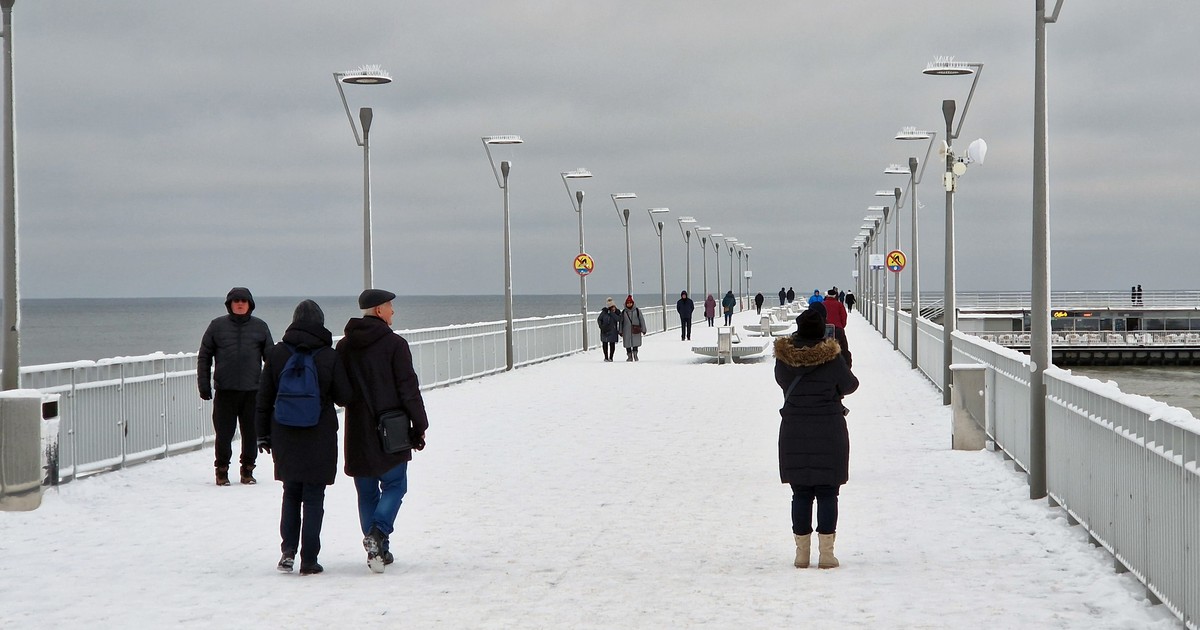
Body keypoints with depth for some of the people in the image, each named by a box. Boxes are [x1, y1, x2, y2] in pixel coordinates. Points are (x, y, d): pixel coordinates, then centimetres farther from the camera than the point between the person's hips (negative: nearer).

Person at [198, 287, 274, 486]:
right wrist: (204, 385, 0)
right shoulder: (217, 326, 5)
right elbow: (204, 356, 7)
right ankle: (222, 470, 13)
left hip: (253, 390, 1)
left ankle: (248, 469, 18)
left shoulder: (260, 327, 7)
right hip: (225, 390, -1)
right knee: (224, 433, 0)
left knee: (251, 433, 4)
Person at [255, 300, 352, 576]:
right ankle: (309, 560, 2)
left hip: (285, 438, 2)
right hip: (320, 439, -2)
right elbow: (344, 397, -4)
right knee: (313, 499, 3)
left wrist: (263, 434, 11)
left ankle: (288, 549, 5)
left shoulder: (277, 354, -1)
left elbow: (264, 398, 3)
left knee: (291, 494, 17)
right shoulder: (329, 356, -9)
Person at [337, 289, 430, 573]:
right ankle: (378, 533, -18)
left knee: (367, 490, 12)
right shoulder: (394, 344, -8)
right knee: (394, 485, 5)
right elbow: (409, 389, -9)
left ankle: (377, 549, 10)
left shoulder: (344, 346, 6)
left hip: (357, 432, 4)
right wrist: (419, 426, -3)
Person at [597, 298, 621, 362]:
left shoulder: (617, 312, 0)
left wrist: (612, 313, -21)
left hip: (613, 331, 0)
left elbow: (618, 319, -18)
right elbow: (599, 319, 4)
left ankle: (610, 357, 13)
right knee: (605, 344, 4)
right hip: (605, 331, 0)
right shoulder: (604, 312, -3)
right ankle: (606, 357, 14)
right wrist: (601, 326, -10)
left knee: (612, 344, 1)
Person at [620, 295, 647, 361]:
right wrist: (620, 331, 8)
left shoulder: (637, 311, 3)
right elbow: (621, 322, 11)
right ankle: (629, 356, 12)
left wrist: (643, 329, 2)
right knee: (628, 345, 3)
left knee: (635, 343, -7)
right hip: (627, 331, 2)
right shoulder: (623, 312, 7)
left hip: (635, 331, -2)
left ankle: (635, 354, 8)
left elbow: (642, 320, 5)